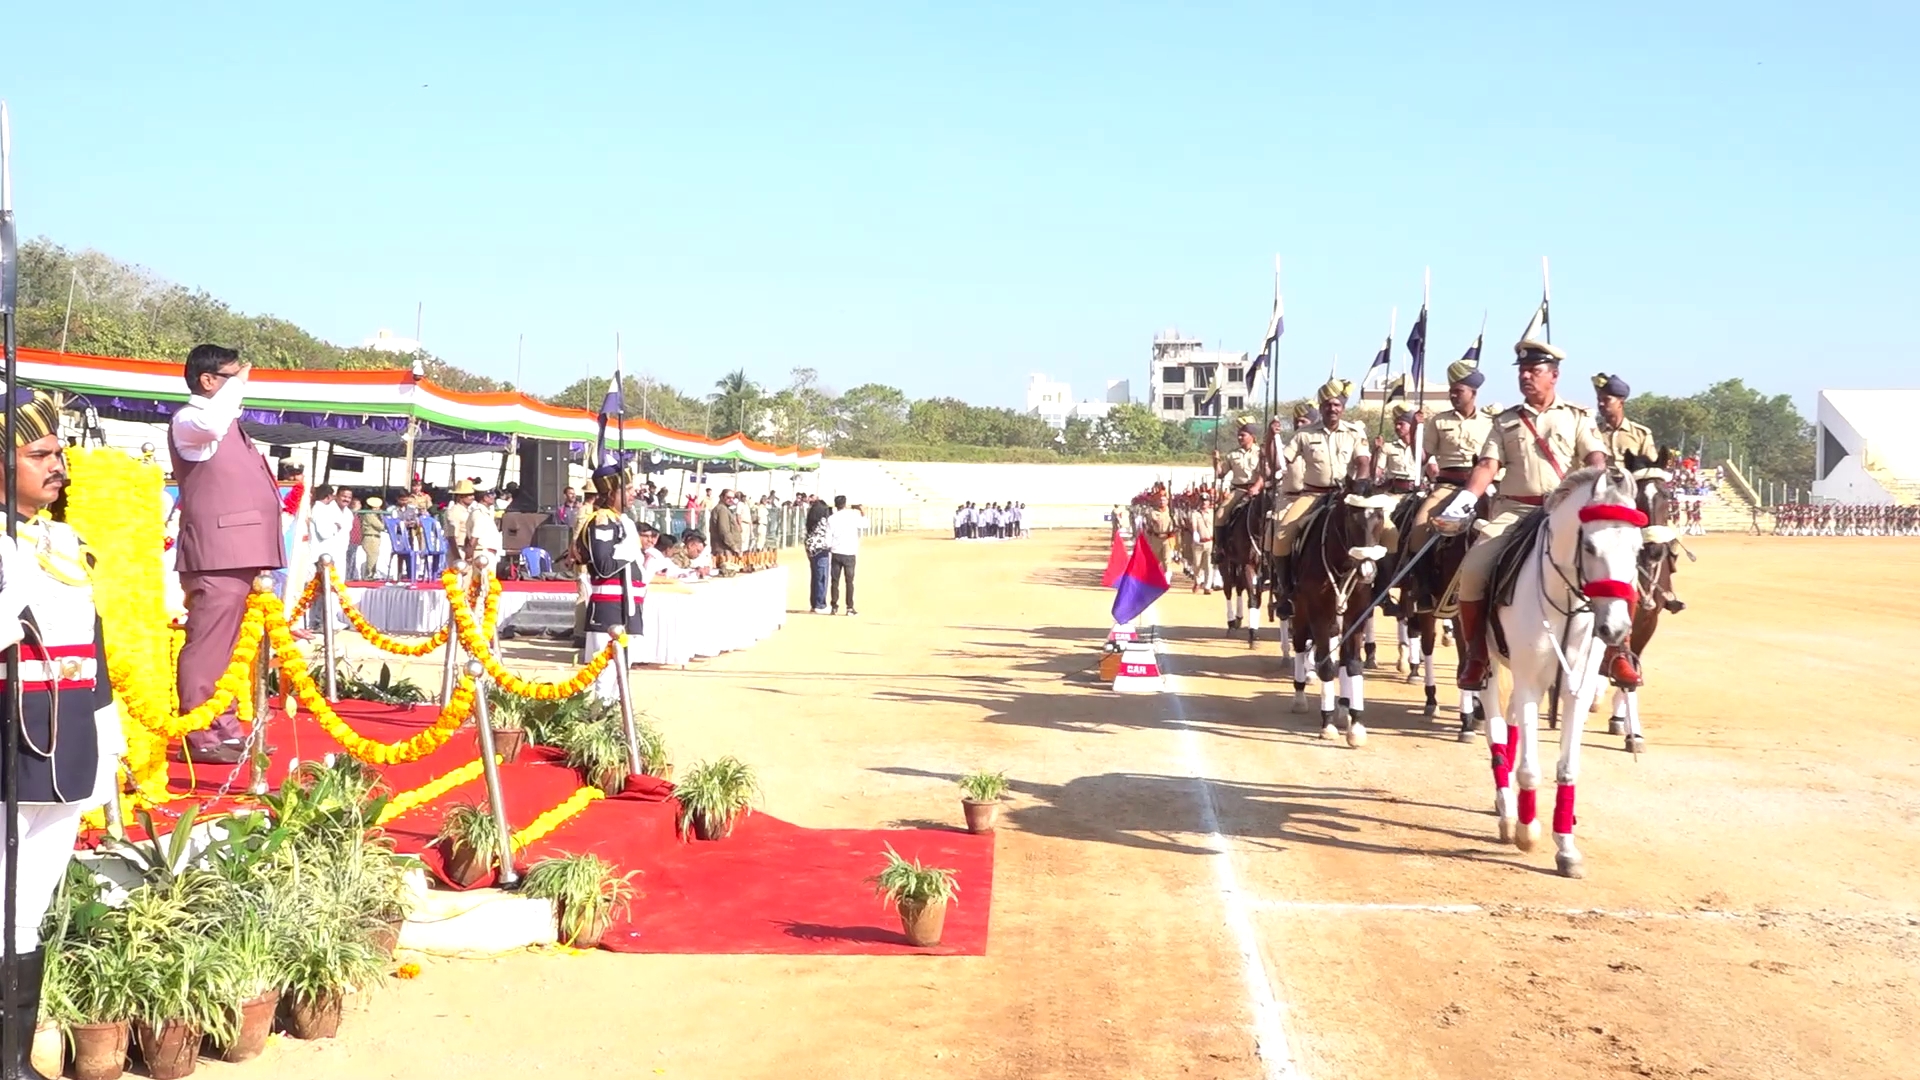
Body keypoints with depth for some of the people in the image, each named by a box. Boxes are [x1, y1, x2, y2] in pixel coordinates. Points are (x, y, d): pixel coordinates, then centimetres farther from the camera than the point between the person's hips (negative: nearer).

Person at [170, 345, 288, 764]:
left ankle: (225, 730, 22)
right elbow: (212, 424, -34)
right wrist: (238, 383, -18)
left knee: (228, 645, 15)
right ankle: (200, 737, -7)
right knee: (208, 643, -9)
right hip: (216, 552, -10)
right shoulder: (190, 420, -8)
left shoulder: (225, 424, 22)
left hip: (238, 551, 10)